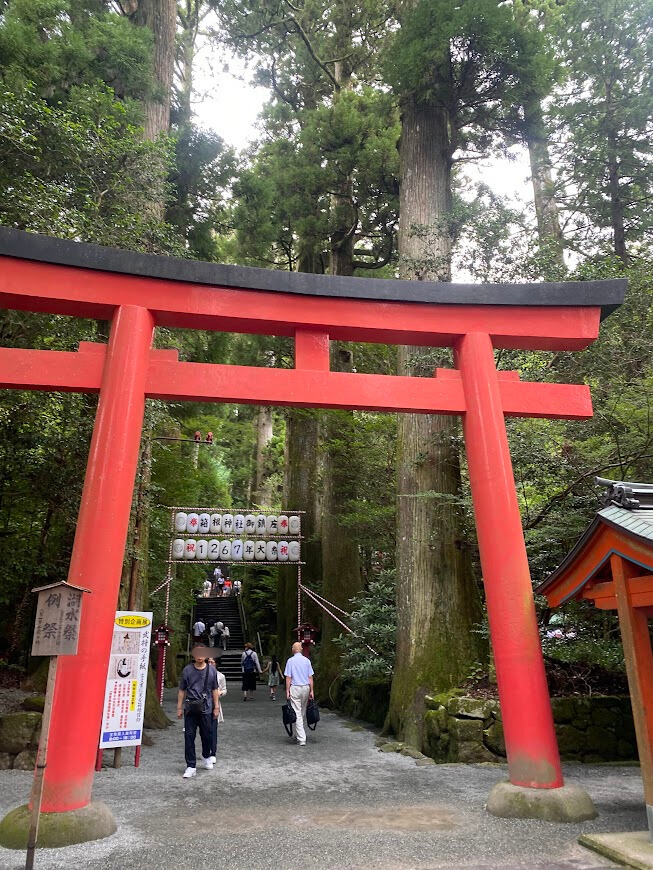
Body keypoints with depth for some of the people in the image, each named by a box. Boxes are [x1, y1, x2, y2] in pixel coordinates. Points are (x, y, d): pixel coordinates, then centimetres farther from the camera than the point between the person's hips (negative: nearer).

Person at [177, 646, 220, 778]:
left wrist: (216, 707, 7)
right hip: (190, 708, 0)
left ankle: (206, 757, 37)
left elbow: (215, 690, 8)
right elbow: (182, 691, 7)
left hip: (206, 709, 0)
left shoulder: (212, 670, 2)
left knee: (206, 735, 10)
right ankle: (191, 766, 9)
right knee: (189, 736, -1)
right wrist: (179, 708, 6)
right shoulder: (187, 670, 0)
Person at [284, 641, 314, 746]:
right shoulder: (307, 660, 3)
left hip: (295, 688, -3)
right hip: (306, 687, 4)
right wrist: (311, 691, 9)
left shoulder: (290, 661, -4)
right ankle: (300, 735, 24)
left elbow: (288, 677, -6)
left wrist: (287, 691, -1)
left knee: (297, 713, -2)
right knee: (303, 712, 16)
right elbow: (310, 677, 4)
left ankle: (301, 739, -6)